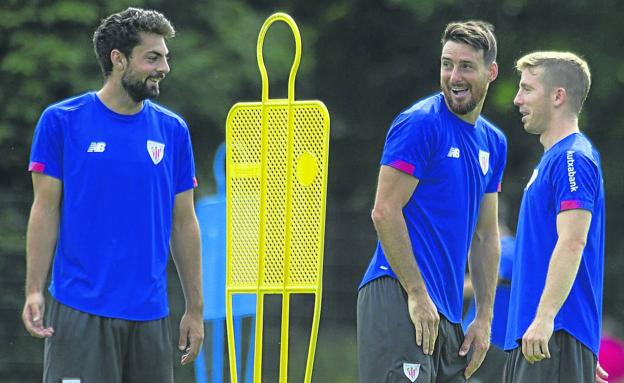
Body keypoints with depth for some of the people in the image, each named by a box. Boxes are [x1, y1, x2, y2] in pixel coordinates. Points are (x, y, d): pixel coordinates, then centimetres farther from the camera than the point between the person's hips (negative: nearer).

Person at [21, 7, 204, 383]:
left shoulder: (173, 130, 8)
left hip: (149, 311, 3)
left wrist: (195, 308, 9)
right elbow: (46, 209, 0)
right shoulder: (61, 122, 0)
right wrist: (34, 291, -9)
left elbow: (184, 224, 11)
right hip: (79, 310, -3)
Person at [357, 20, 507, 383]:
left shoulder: (493, 142, 16)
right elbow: (385, 211, -13)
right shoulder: (421, 123, -7)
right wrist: (418, 294, -15)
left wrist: (485, 317, 15)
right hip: (399, 297, -8)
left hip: (448, 312, 8)